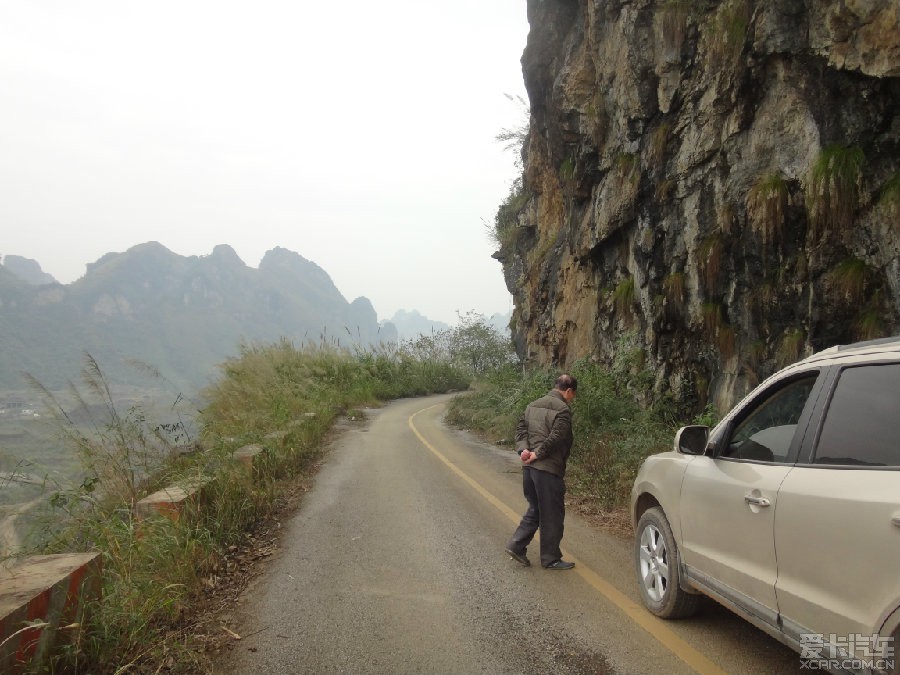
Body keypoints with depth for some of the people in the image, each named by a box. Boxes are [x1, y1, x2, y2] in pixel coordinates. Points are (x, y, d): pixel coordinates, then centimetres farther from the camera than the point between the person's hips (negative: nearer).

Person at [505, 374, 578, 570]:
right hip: (549, 470, -8)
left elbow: (520, 428, 8)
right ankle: (551, 559, 14)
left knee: (535, 510, 20)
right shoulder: (562, 410, -13)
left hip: (529, 468, 8)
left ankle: (516, 545, 15)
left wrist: (523, 449, -4)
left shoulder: (533, 405, 13)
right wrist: (537, 454, -13)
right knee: (552, 515, 5)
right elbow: (555, 438, -21)